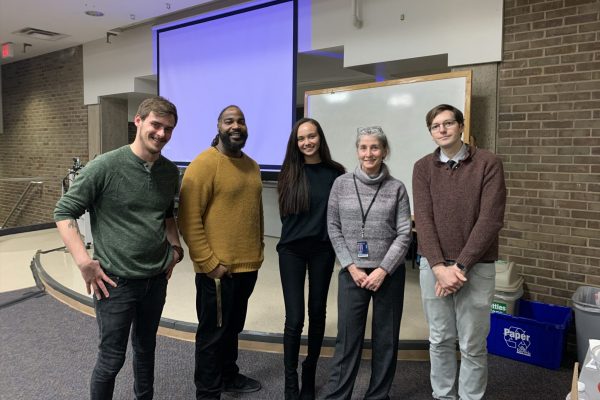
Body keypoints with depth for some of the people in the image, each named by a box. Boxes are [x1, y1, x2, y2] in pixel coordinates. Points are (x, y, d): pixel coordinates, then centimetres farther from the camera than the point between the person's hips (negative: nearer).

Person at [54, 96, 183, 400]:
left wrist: (175, 246, 6)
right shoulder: (104, 167, -15)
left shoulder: (170, 172, 1)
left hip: (156, 280, 5)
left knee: (146, 349, 21)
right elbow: (63, 213, -10)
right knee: (111, 358, 8)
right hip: (116, 281, -5)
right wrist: (84, 263, -17)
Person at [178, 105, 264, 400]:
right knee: (213, 332, 8)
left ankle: (228, 375, 42)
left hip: (248, 266, 7)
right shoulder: (204, 164, -13)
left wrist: (258, 250, 16)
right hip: (218, 269, -7)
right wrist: (209, 263, -18)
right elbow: (188, 220, -17)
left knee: (233, 327, 23)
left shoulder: (251, 165, 11)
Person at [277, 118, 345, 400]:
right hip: (292, 250, 0)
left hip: (323, 249, 0)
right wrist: (300, 231, 7)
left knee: (317, 313, 12)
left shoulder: (335, 173, -2)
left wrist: (337, 242, -7)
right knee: (294, 318, -4)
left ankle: (310, 372, 32)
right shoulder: (289, 173, 1)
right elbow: (285, 213, 10)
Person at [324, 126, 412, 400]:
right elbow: (333, 229, 1)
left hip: (389, 273, 1)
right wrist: (351, 267, -6)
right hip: (352, 273, 0)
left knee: (386, 339, 10)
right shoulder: (341, 184, 1)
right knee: (347, 338, 4)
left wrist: (383, 270, -11)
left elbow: (404, 234, -2)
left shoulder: (397, 188, 0)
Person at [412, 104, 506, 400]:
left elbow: (490, 220, -10)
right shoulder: (423, 167, 3)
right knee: (440, 340, 13)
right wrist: (439, 266, -15)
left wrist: (460, 266, -15)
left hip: (476, 267, -2)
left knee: (472, 345, 8)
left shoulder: (488, 163, -4)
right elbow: (423, 220, -4)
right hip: (433, 266, 2)